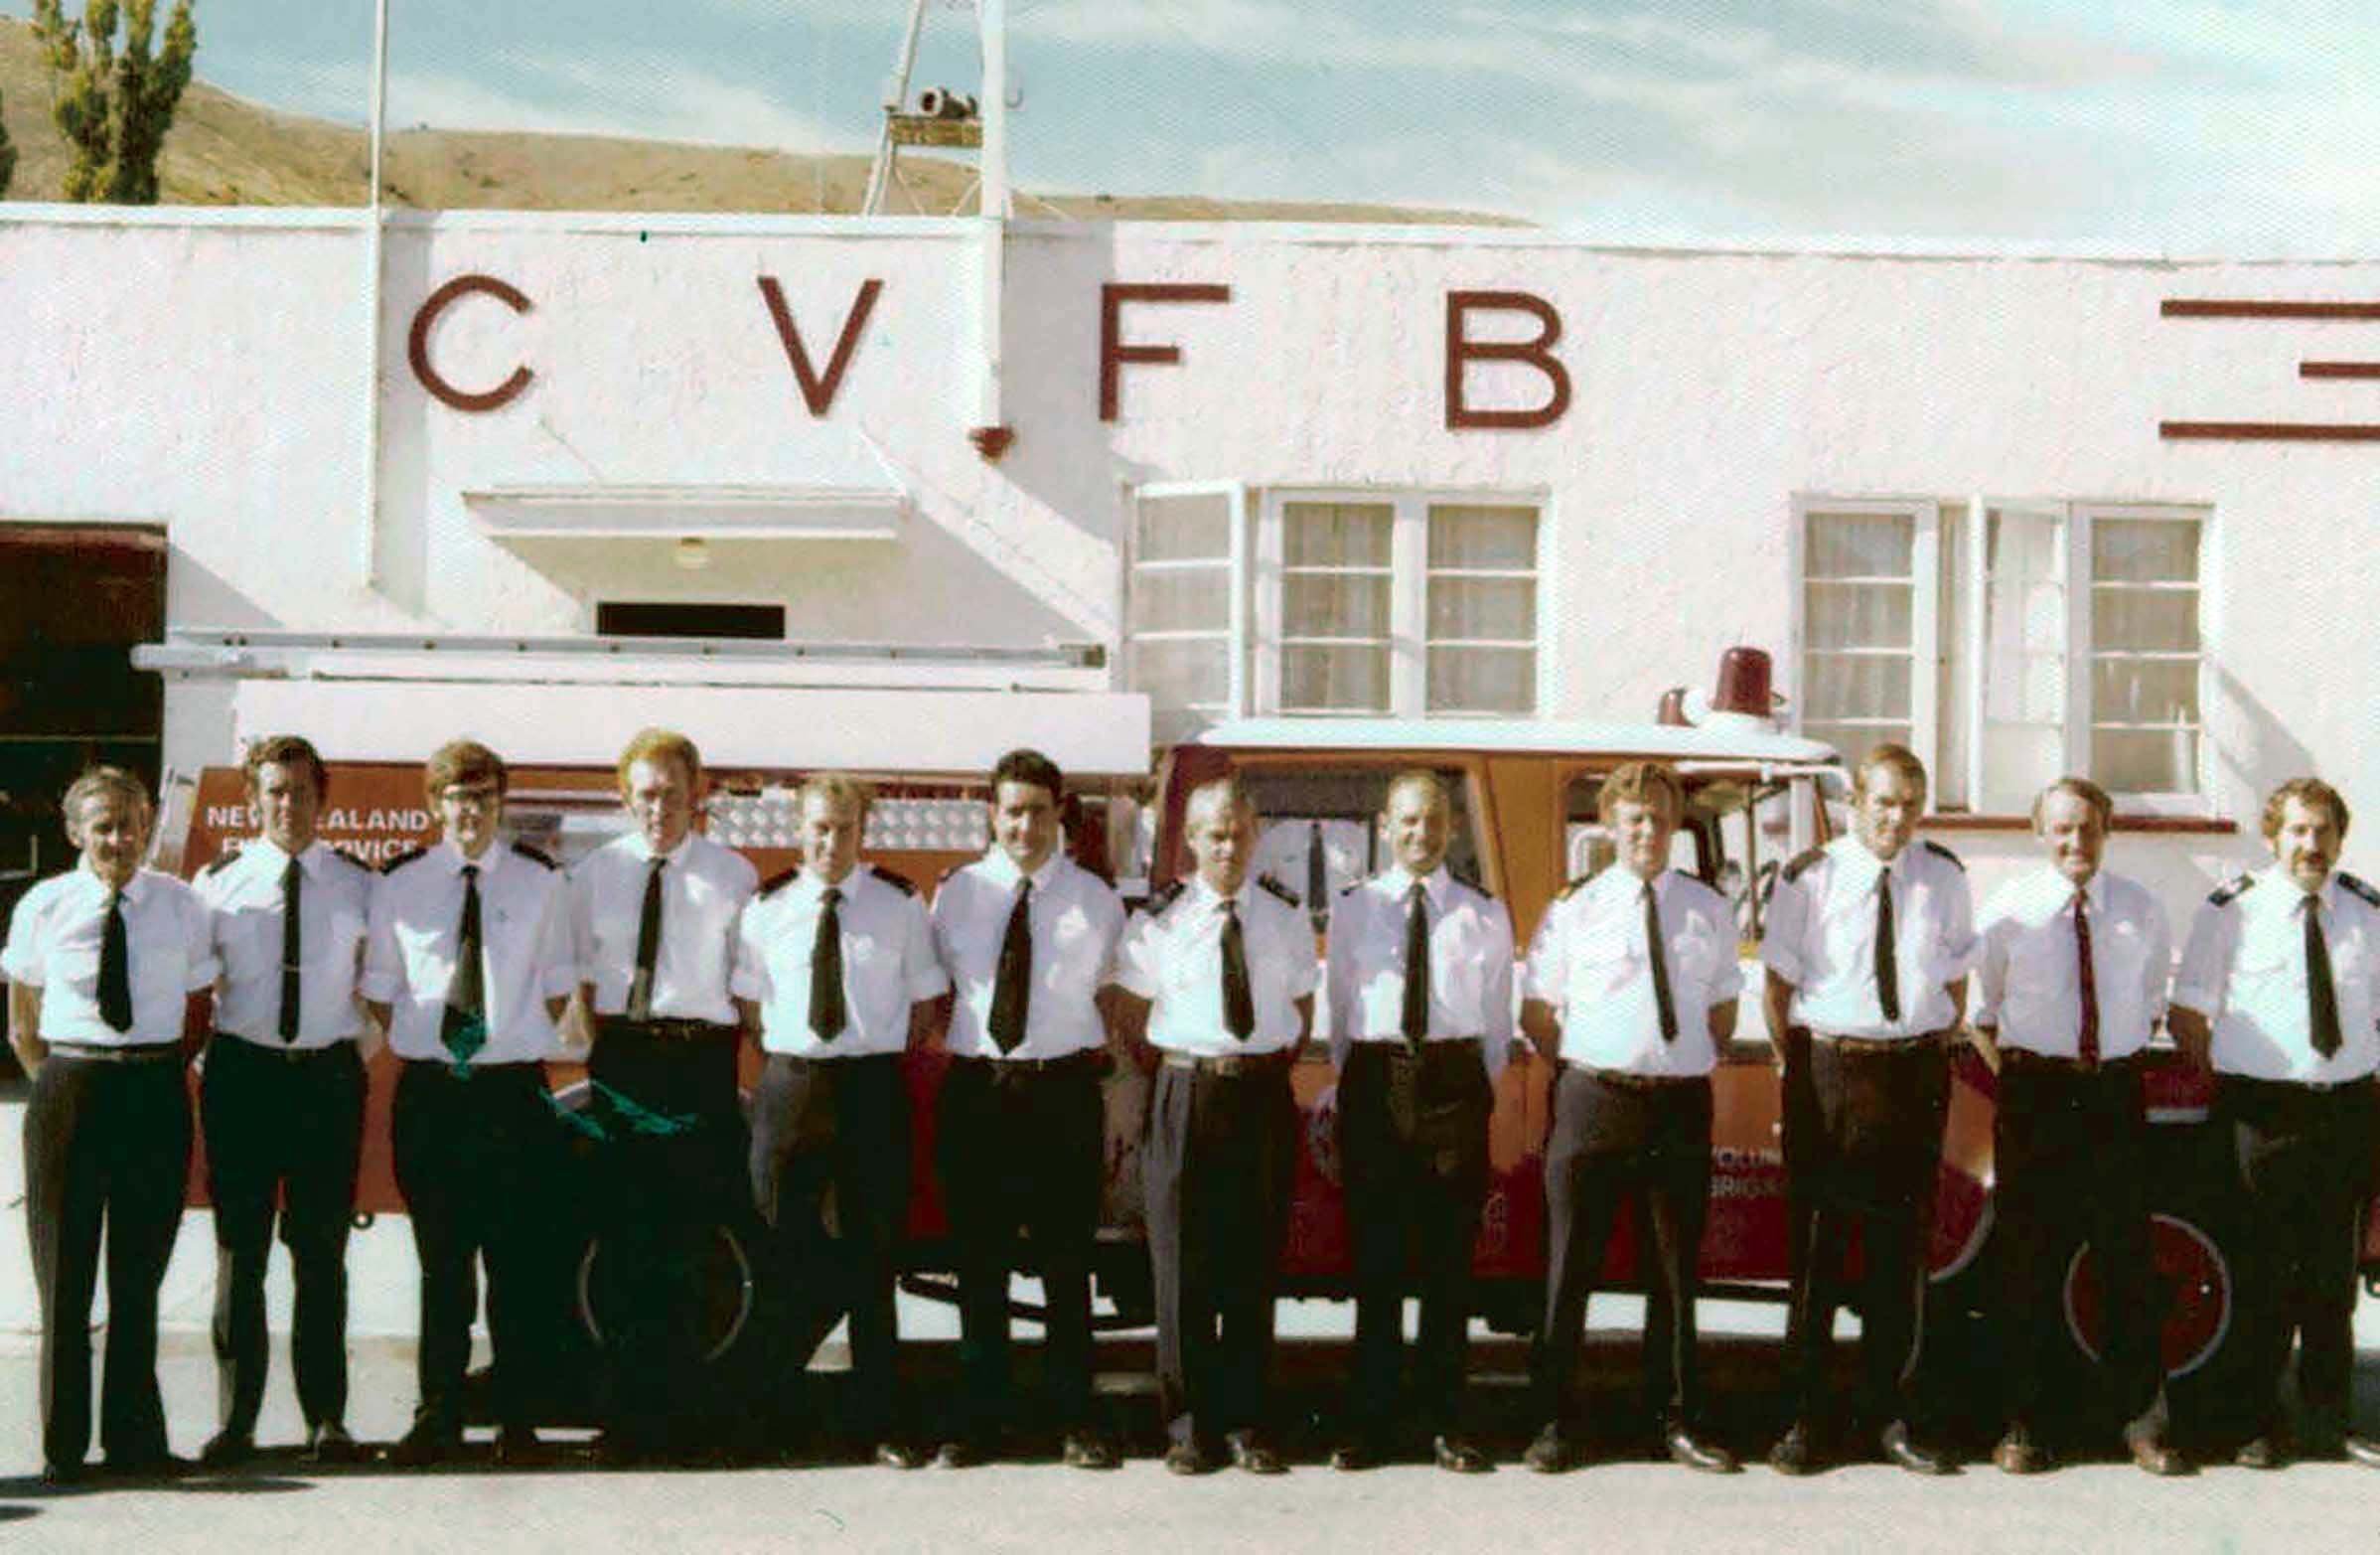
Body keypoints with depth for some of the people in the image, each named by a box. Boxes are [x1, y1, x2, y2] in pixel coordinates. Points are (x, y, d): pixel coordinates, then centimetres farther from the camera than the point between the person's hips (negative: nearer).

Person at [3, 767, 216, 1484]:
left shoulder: (182, 906, 2)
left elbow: (199, 1007, 12)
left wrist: (167, 1076, 5)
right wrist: (61, 1087, 5)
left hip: (156, 1094, 1)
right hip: (68, 1089, -1)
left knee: (140, 1276, 8)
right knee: (64, 1271, 2)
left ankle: (134, 1438, 18)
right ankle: (62, 1446, 11)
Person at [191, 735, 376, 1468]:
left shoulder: (358, 886, 5)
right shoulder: (217, 884, 3)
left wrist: (365, 1051, 4)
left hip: (330, 1076, 1)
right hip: (242, 1071, 0)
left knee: (322, 1252, 5)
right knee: (239, 1250, 2)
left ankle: (326, 1417, 12)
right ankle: (235, 1420, 8)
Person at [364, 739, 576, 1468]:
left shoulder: (540, 881, 4)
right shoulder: (399, 883, 4)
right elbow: (379, 988, 11)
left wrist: (522, 1044, 2)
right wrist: (418, 1045, 2)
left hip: (514, 1088, 0)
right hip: (428, 1092, 1)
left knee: (516, 1264, 2)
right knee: (440, 1263, 5)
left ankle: (517, 1422, 10)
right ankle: (437, 1420, 11)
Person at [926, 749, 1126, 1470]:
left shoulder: (1096, 899, 6)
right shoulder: (957, 894, 7)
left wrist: (1103, 1054, 6)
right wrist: (953, 1043, 7)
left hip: (1064, 1089, -1)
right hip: (976, 1088, 1)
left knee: (1067, 1262, 3)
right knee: (979, 1263, 5)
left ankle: (1075, 1419, 12)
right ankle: (978, 1418, 13)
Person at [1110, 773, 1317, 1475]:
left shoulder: (1287, 916, 8)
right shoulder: (1159, 918, 1)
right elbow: (1129, 1012, 6)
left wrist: (1273, 1069, 6)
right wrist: (1177, 1073, 2)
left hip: (1265, 1095, 2)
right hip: (1185, 1094, -2)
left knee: (1255, 1265, 5)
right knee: (1182, 1266, 1)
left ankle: (1246, 1422, 14)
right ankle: (1188, 1424, 10)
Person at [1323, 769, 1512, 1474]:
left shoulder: (1484, 914, 9)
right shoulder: (1353, 908, 9)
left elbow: (1497, 1017, 12)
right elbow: (1338, 1005, 11)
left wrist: (1482, 1091, 6)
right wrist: (1354, 1084, 6)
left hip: (1456, 1081, 0)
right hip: (1374, 1083, 0)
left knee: (1450, 1256, 2)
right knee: (1375, 1256, 2)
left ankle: (1446, 1423, 10)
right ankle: (1368, 1420, 9)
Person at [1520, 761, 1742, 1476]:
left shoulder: (1709, 910, 9)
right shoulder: (1574, 909, 1)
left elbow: (1723, 1008, 18)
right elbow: (1537, 1013, 6)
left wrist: (1693, 1069, 7)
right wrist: (1580, 1075, 1)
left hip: (1682, 1103, 2)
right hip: (1593, 1101, -2)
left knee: (1675, 1268, 9)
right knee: (1571, 1267, 1)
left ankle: (1677, 1420, 19)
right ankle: (1556, 1423, 10)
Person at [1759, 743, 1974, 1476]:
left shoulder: (1944, 877, 7)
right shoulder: (1808, 878, -2)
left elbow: (1957, 974, 16)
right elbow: (1779, 979, 4)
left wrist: (1937, 1047, 7)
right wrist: (1801, 1064, 0)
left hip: (1916, 1069, 2)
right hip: (1827, 1066, -2)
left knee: (1903, 1249, 6)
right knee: (1815, 1247, 1)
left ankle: (1900, 1419, 14)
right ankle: (1803, 1418, 8)